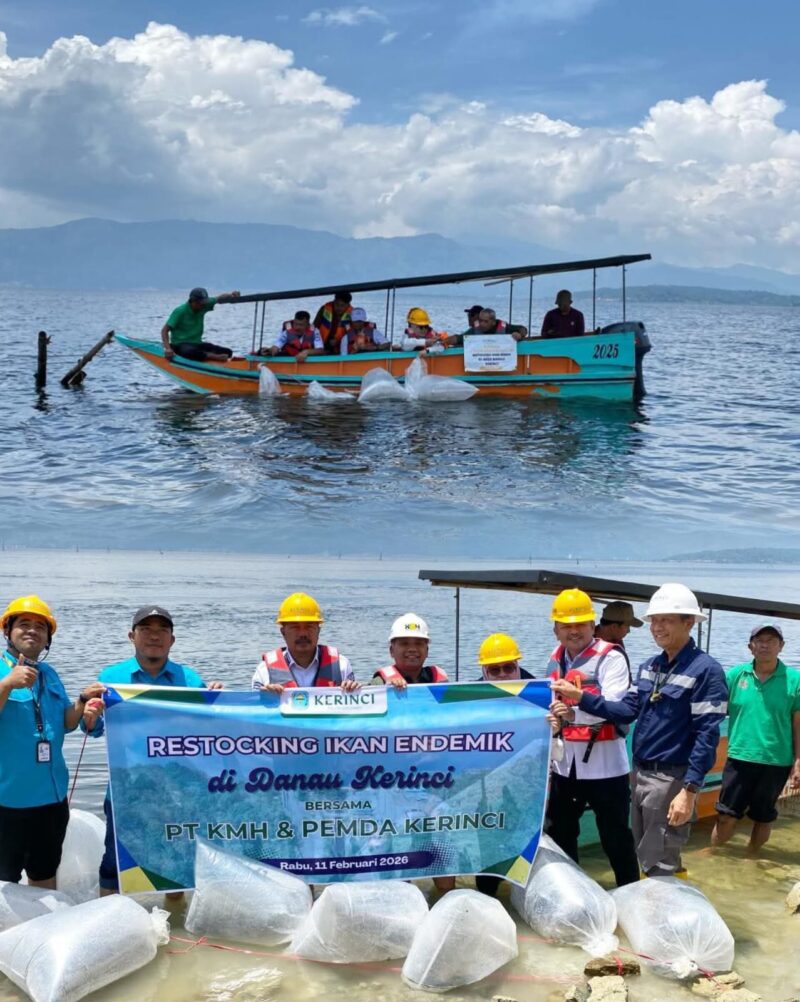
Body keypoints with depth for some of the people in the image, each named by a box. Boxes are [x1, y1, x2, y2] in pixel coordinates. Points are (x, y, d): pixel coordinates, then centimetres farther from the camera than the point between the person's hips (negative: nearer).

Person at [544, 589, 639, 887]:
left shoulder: (610, 658, -12)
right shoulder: (555, 660, 9)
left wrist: (574, 712, -41)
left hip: (604, 763, -7)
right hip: (565, 762, 7)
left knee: (615, 835, 3)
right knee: (558, 832, 17)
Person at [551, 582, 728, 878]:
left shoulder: (706, 670, -14)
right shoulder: (649, 666, 10)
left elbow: (707, 735, -17)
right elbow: (627, 710, 6)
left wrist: (689, 790, -22)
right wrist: (580, 697, -6)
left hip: (671, 779, -8)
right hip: (639, 772, 8)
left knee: (658, 868, -2)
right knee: (643, 860, 17)